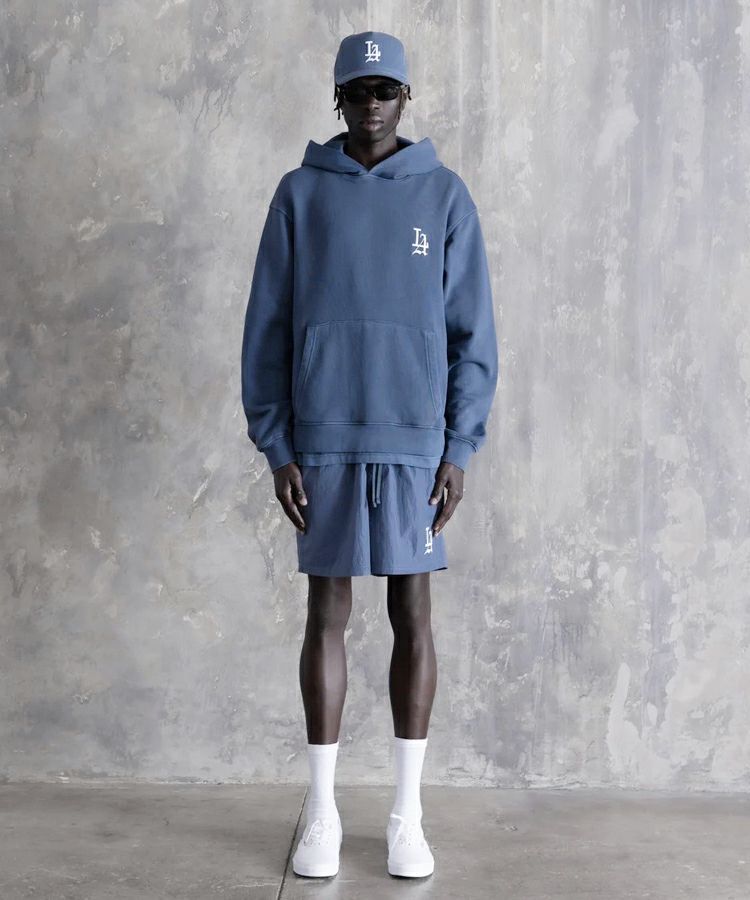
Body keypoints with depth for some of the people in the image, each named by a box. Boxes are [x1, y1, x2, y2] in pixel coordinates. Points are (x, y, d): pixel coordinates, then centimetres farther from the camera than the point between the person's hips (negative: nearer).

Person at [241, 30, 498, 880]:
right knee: (328, 613, 5)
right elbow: (266, 328, 4)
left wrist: (459, 449, -3)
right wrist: (276, 447, -2)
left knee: (412, 615, 5)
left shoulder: (444, 194, 5)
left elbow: (472, 331, 3)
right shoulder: (300, 193, 6)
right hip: (324, 440, 0)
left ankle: (407, 812, 18)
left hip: (414, 439, 0)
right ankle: (322, 809, 18)